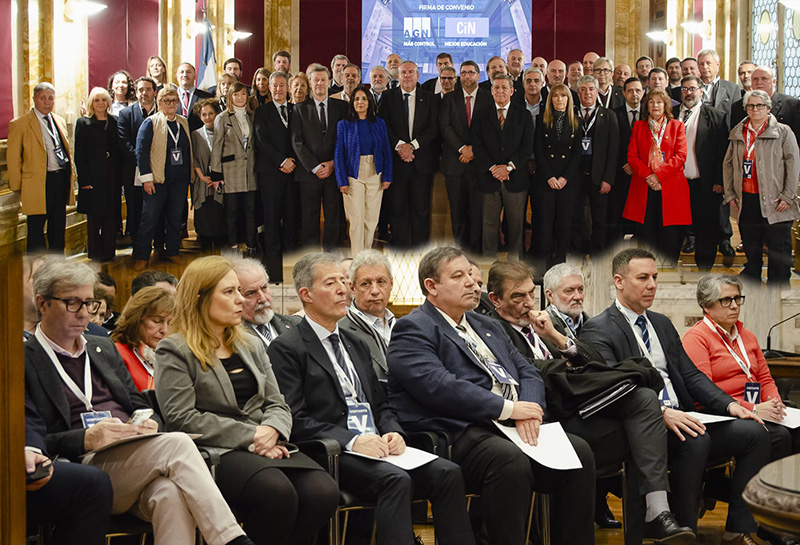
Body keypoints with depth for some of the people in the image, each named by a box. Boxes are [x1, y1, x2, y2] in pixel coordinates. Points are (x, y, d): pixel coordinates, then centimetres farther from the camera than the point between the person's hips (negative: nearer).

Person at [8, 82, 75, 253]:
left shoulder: (60, 121, 13)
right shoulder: (20, 124, -7)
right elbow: (13, 157, -6)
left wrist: (71, 174, 13)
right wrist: (17, 186, -7)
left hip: (61, 180, 6)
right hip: (38, 183, -6)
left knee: (58, 228, 15)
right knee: (36, 229, 1)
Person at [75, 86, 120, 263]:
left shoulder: (114, 122, 10)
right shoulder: (83, 123, 1)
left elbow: (118, 151, 11)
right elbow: (79, 154, -4)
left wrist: (118, 175, 2)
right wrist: (84, 180, -11)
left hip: (111, 176, 3)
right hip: (93, 176, -3)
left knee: (111, 216, 5)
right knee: (94, 217, 3)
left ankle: (108, 252, 13)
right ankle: (95, 254, 11)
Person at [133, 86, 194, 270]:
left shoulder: (184, 123, 12)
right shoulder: (150, 123, -3)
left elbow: (189, 150, 18)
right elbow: (141, 151, -8)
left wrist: (191, 173, 11)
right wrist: (146, 177, -14)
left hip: (180, 180, 5)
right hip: (157, 179, -5)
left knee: (176, 218, 9)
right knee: (150, 219, -3)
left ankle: (172, 253, 20)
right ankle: (141, 257, 3)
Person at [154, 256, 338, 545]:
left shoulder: (250, 345, 22)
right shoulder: (175, 352, 2)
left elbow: (277, 404, 17)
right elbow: (182, 418, -10)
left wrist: (271, 431, -8)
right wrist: (251, 435, -13)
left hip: (264, 446, 6)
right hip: (215, 452, -6)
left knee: (324, 492, -23)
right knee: (278, 493, -35)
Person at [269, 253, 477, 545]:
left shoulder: (356, 344, 24)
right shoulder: (287, 348, -1)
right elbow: (295, 420, -10)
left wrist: (393, 433, 1)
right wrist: (351, 441, -19)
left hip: (375, 448, 7)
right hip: (331, 455, -7)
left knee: (448, 473, -17)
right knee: (396, 479, -34)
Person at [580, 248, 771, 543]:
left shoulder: (662, 323, 22)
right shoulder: (598, 330, -3)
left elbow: (690, 374, 19)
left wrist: (729, 405, 2)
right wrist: (662, 412, -29)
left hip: (680, 417, 8)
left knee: (754, 432, -9)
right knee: (696, 440, -34)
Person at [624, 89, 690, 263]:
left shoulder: (677, 126, 12)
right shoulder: (638, 126, 17)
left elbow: (681, 156, 1)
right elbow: (632, 155, 8)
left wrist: (658, 175, -11)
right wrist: (647, 175, -9)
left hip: (670, 188, -1)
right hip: (644, 188, 1)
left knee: (670, 235, -5)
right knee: (646, 234, -4)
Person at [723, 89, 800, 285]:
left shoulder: (783, 132, 0)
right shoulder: (737, 133, 12)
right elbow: (728, 164, 15)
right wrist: (729, 194, 7)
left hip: (774, 202, -4)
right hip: (746, 201, 4)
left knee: (779, 250, -1)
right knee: (751, 249, 11)